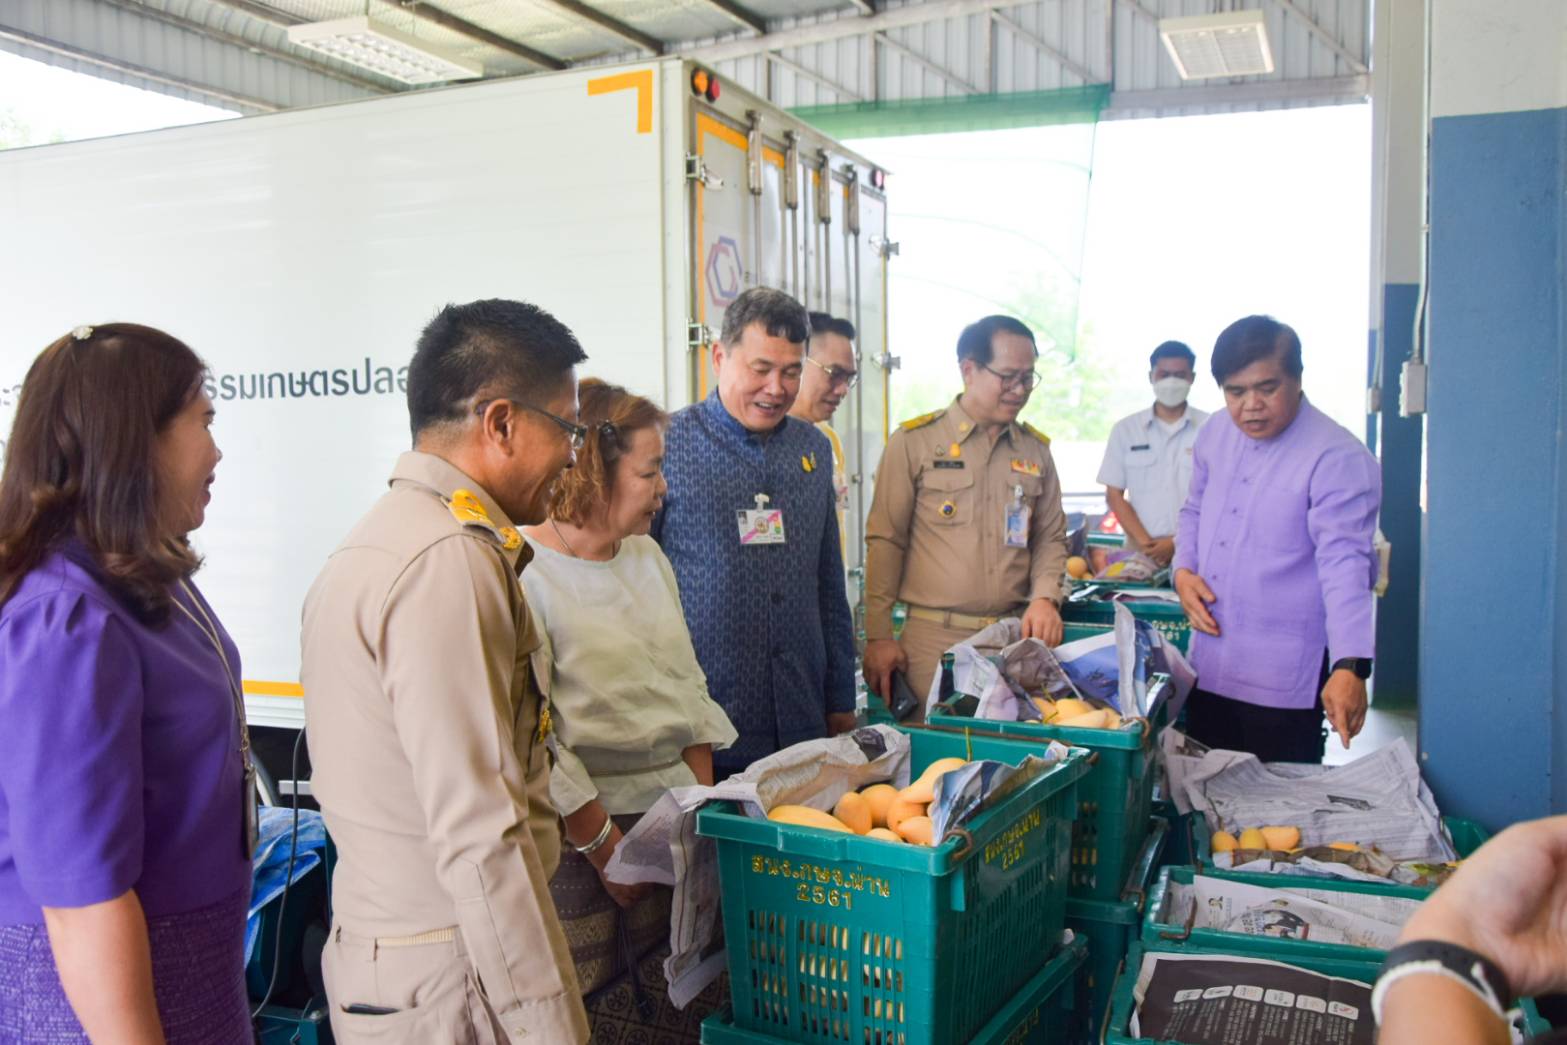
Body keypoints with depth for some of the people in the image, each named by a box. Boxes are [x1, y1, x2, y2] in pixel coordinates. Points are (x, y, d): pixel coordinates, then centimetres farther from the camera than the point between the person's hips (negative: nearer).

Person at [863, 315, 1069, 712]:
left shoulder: (1036, 449, 11)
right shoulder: (914, 442, -1)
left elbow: (1050, 538, 18)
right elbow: (885, 541, -1)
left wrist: (1045, 597, -2)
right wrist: (878, 635, -5)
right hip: (934, 638, -3)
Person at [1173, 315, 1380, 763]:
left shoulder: (1338, 458, -16)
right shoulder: (1215, 435, 6)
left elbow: (1345, 565, -23)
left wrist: (1350, 667, -33)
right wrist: (1183, 571, 3)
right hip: (1207, 668, 7)